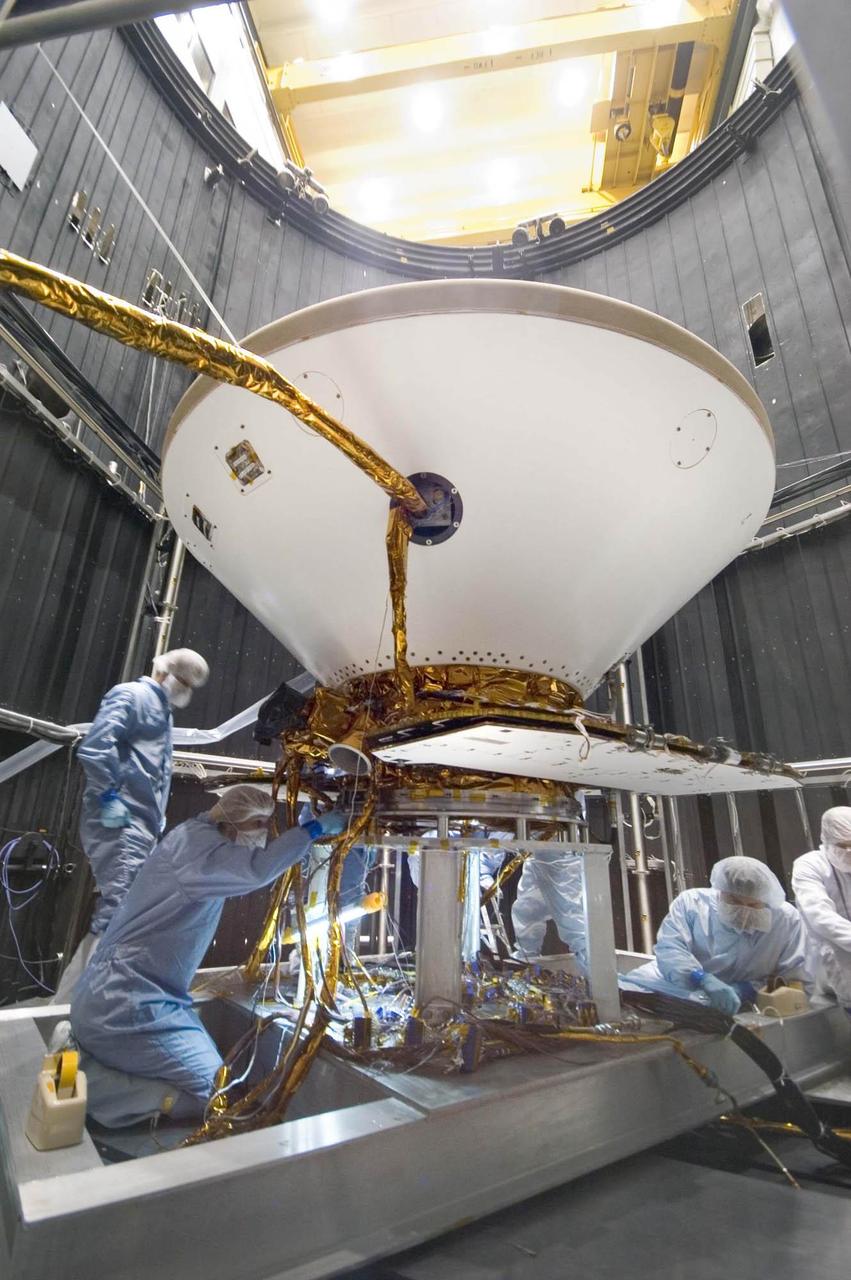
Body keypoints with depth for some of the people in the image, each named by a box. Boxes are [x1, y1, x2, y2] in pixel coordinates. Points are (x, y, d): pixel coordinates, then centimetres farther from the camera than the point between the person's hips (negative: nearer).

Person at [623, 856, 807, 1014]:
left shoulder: (787, 920, -3)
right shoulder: (691, 901, -4)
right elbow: (668, 948, -14)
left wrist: (743, 990, -19)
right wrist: (704, 980, -33)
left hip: (723, 1010, 0)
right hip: (663, 987, 0)